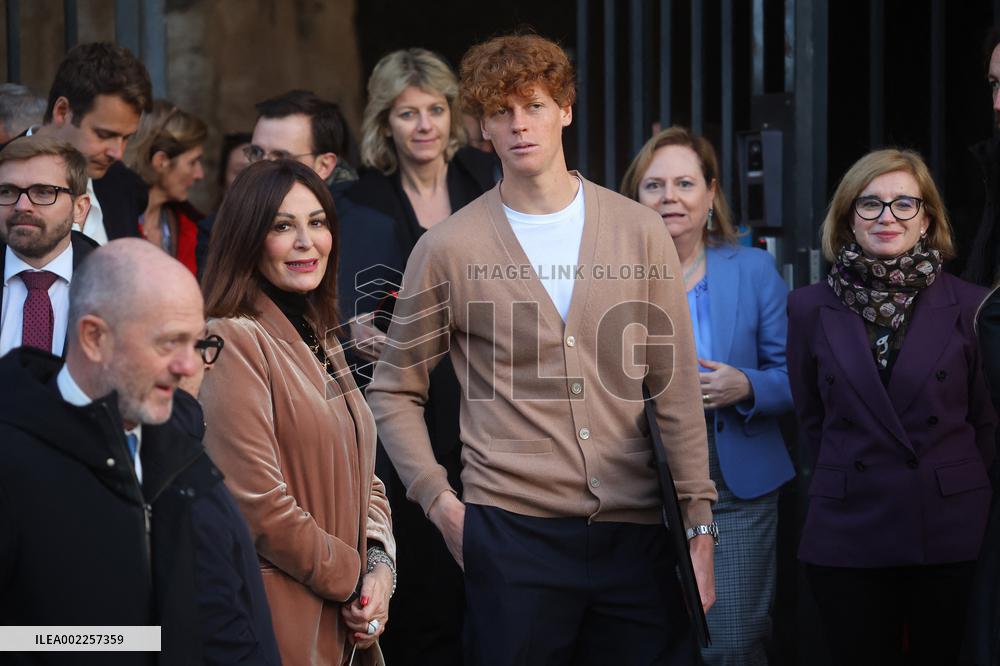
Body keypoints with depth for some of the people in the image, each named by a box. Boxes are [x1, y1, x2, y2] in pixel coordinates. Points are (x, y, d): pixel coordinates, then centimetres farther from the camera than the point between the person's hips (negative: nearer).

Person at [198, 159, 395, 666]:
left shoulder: (321, 344, 15)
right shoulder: (234, 340, -13)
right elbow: (258, 506, -19)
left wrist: (380, 567, -2)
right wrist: (352, 579, -10)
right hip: (284, 621, -8)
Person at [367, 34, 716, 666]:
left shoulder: (640, 232, 5)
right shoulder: (449, 248, 2)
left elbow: (677, 392, 6)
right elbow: (394, 392, 10)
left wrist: (699, 525, 3)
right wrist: (440, 501, 0)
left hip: (635, 532, 2)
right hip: (510, 532, -1)